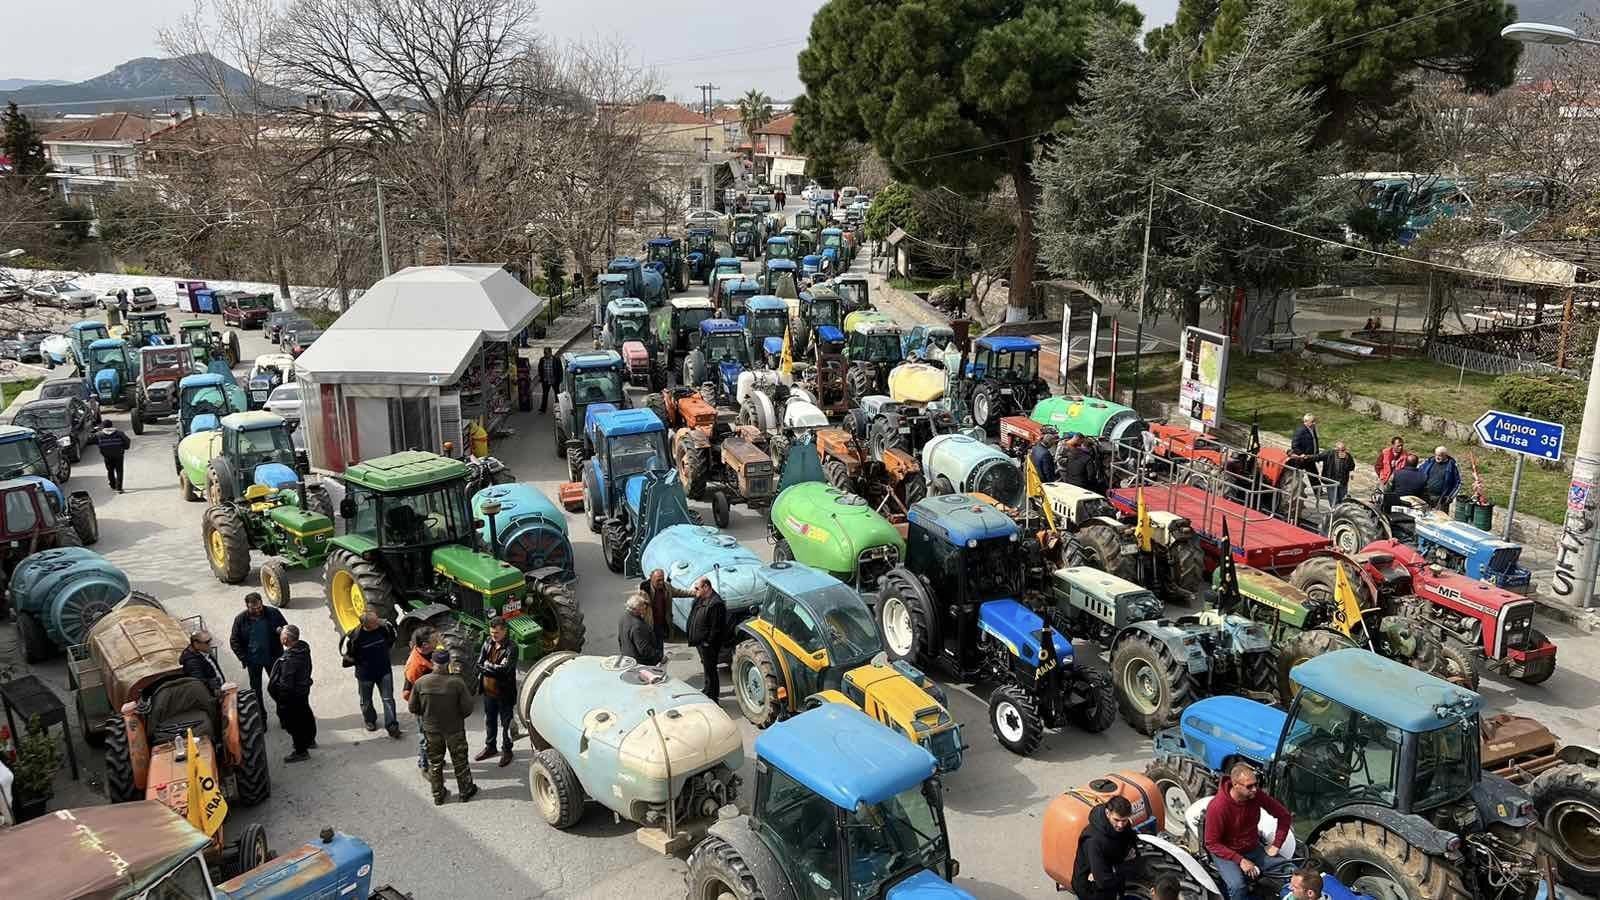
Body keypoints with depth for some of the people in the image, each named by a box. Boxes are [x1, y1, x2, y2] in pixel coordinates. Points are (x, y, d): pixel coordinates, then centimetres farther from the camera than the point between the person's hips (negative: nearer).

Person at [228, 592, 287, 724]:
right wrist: (243, 658, -9)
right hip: (253, 660, 1)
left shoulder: (273, 613, -11)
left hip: (273, 657, -1)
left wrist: (282, 631, -23)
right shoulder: (240, 619, -9)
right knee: (256, 689, 12)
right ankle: (261, 717, 25)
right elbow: (234, 641, -1)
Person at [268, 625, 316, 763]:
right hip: (304, 690, 9)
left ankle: (301, 751, 23)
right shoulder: (303, 647, -10)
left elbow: (286, 685, -28)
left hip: (292, 695, -9)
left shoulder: (289, 660, -35)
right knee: (305, 715, 27)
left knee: (294, 723, 9)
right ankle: (310, 740, 48)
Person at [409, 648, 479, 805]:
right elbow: (467, 708, -17)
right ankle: (466, 791, 31)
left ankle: (438, 795, 30)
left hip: (431, 729, 2)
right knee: (460, 761, 17)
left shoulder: (420, 682, -16)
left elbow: (413, 708, -5)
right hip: (454, 728, -2)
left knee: (435, 762, 19)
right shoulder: (457, 683, -23)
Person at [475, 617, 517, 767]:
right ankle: (490, 746, 42)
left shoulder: (511, 649, -21)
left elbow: (504, 669, -29)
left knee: (506, 724, 11)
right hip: (488, 691, 6)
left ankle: (507, 750, 28)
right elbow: (479, 664, -6)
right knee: (490, 721, 23)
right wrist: (494, 669, -21)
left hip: (504, 693, -6)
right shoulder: (488, 643, -3)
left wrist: (487, 666, -18)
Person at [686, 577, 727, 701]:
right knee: (706, 668, 25)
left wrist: (708, 643, -20)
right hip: (700, 642, 10)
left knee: (710, 669, -1)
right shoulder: (700, 600, 8)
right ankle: (708, 689, 41)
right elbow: (695, 619, 18)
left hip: (708, 645, -10)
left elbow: (716, 627, -24)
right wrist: (693, 639, 15)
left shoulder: (715, 603, -24)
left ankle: (712, 697, 8)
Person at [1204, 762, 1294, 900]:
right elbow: (1212, 843, -17)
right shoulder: (1217, 807, -24)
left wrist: (1276, 844, -3)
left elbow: (1284, 816, 4)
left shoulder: (1257, 795, -11)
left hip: (1254, 849, 5)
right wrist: (1240, 860, -24)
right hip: (1226, 853, -5)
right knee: (1238, 886, -33)